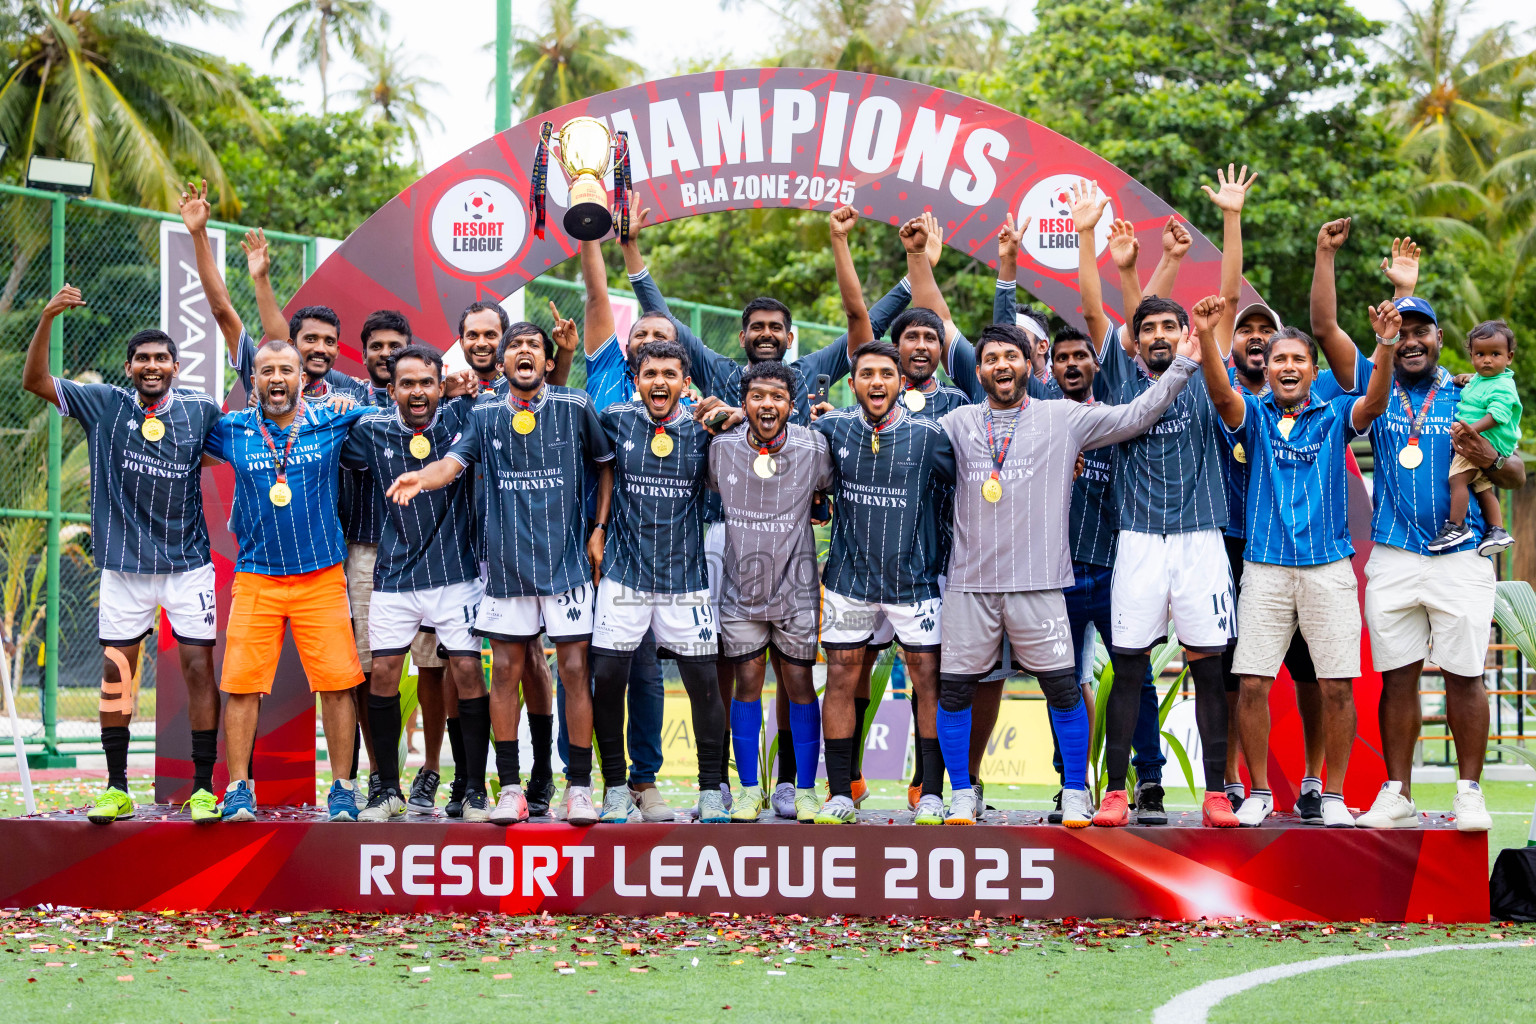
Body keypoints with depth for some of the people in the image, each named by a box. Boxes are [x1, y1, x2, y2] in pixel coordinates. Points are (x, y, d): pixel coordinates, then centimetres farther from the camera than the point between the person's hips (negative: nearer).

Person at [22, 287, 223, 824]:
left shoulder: (201, 411, 0)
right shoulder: (105, 405, 0)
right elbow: (34, 380, -4)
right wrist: (48, 318, -16)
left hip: (188, 562, -1)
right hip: (124, 563, 1)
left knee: (199, 665, -5)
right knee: (116, 669, 4)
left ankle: (203, 788, 1)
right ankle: (116, 789, 13)